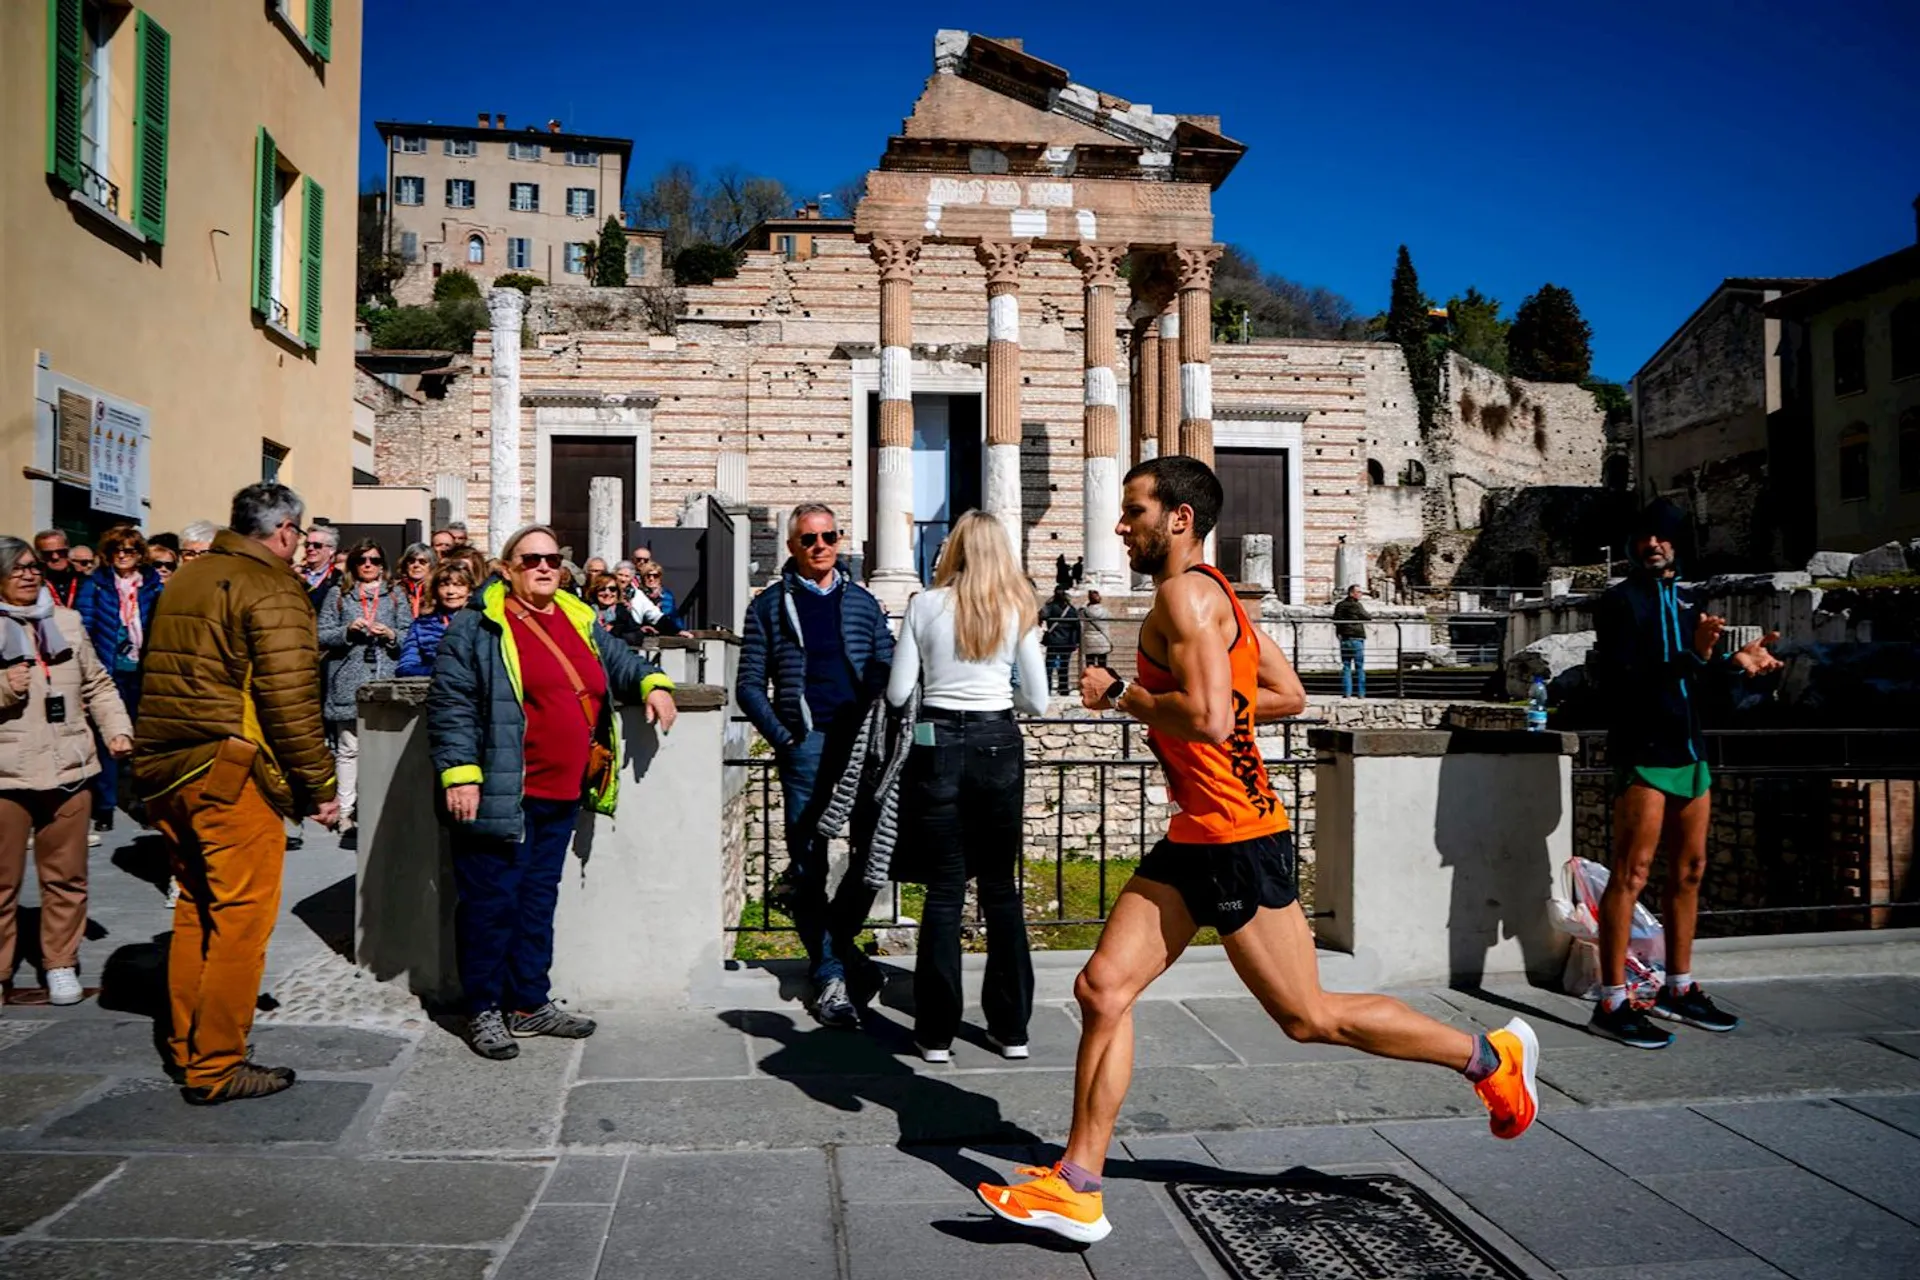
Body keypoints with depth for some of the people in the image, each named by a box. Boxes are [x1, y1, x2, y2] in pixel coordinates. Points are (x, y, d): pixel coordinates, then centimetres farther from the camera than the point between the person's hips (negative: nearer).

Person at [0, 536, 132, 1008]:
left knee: (66, 876, 9)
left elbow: (97, 685, 12)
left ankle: (60, 963, 22)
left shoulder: (66, 621, 10)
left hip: (67, 768, 3)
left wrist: (118, 730, 0)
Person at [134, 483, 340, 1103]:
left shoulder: (184, 579, 17)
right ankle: (216, 1068, 2)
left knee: (196, 906, 19)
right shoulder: (273, 589, -10)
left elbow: (167, 677, 21)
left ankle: (186, 1047, 28)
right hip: (230, 771, -9)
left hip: (164, 768, 9)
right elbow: (291, 697, -16)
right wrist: (319, 785, -11)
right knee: (241, 916, -2)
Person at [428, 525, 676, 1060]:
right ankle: (484, 1010, 16)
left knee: (538, 899, 16)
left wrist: (651, 684, 7)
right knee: (491, 901, 2)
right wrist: (460, 772, -17)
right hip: (499, 796, -7)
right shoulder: (478, 628, -6)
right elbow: (450, 704, -10)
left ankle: (530, 1002, 27)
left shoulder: (580, 622, 14)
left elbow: (620, 662, 28)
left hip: (562, 797, 7)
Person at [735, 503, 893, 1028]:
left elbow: (887, 670, 14)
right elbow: (750, 685, 7)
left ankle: (832, 941, 21)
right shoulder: (770, 605, 9)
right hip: (806, 744, -2)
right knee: (809, 865, 1)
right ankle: (831, 974, 12)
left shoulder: (863, 602, 16)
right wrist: (782, 737, -5)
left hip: (863, 742, 2)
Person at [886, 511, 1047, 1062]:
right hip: (999, 746, 1)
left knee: (944, 891, 5)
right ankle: (1011, 1028, 19)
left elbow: (897, 693, -1)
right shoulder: (1017, 609, 1)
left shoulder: (925, 605, -2)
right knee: (1002, 888, 12)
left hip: (938, 744, -1)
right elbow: (1038, 700, 2)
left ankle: (937, 1032, 10)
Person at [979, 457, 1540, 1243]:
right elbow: (1289, 696, 19)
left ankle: (1490, 1058, 24)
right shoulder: (1209, 595, 15)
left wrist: (1120, 695, -14)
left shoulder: (1186, 594, -16)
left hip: (1236, 836, -10)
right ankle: (1077, 1190, 9)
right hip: (1196, 838, 10)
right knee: (1102, 988, 3)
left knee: (1310, 1017, 4)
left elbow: (1207, 718, -29)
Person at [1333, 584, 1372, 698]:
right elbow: (1368, 618, -4)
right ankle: (1360, 693, 2)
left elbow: (1335, 620, 7)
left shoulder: (1339, 605, 6)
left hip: (1344, 638, 5)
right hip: (1357, 638, -5)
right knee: (1359, 667, 3)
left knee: (1346, 666, 7)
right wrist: (1370, 616, 18)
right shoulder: (1357, 606, -10)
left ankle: (1346, 692, 2)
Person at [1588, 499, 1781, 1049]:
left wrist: (1733, 662, 6)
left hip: (1689, 752, 8)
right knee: (1631, 873, -9)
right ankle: (1612, 1003, -6)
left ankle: (1678, 990, 24)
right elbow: (1616, 683, -18)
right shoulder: (1620, 600, -7)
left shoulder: (1685, 601, 16)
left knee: (1688, 871, 13)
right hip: (1643, 752, -8)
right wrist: (1691, 658, -26)